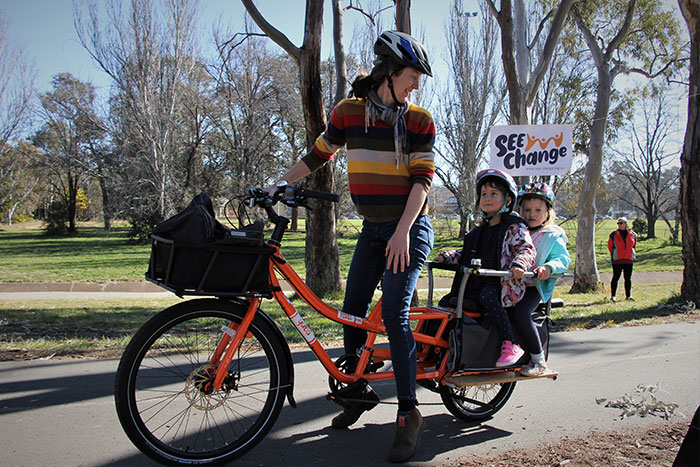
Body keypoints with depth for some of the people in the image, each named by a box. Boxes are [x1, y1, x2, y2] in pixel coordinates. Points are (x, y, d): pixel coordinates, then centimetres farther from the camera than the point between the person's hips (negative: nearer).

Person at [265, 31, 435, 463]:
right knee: (352, 310, 6)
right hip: (372, 229, 5)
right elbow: (318, 155, 14)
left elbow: (422, 179, -12)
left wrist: (403, 231, -23)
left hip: (409, 228, -4)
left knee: (393, 313, -14)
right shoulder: (348, 112, 4)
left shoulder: (420, 120, -5)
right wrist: (277, 185, 8)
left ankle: (409, 415, -4)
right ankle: (359, 390, 27)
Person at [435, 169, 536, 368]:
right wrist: (446, 257, 11)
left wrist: (519, 264, -35)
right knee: (446, 302, -3)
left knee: (487, 296, -37)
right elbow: (466, 253, 26)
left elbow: (528, 249, -14)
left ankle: (511, 344, -30)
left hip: (503, 284, -7)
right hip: (476, 282, 7)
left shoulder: (514, 228, -3)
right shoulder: (479, 230, 19)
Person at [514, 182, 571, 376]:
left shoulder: (552, 237, 5)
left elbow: (563, 258, -6)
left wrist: (548, 267, -26)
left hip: (534, 287, -5)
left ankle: (539, 360, -13)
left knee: (520, 313, -31)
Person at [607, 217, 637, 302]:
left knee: (628, 278, 8)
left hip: (629, 260, 2)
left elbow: (634, 246, 19)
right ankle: (613, 296, 5)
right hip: (617, 260, -2)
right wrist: (614, 255, 6)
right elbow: (609, 246, 9)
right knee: (616, 277, -1)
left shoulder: (633, 234, 6)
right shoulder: (614, 234, -1)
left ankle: (628, 295, 17)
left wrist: (634, 256, 13)